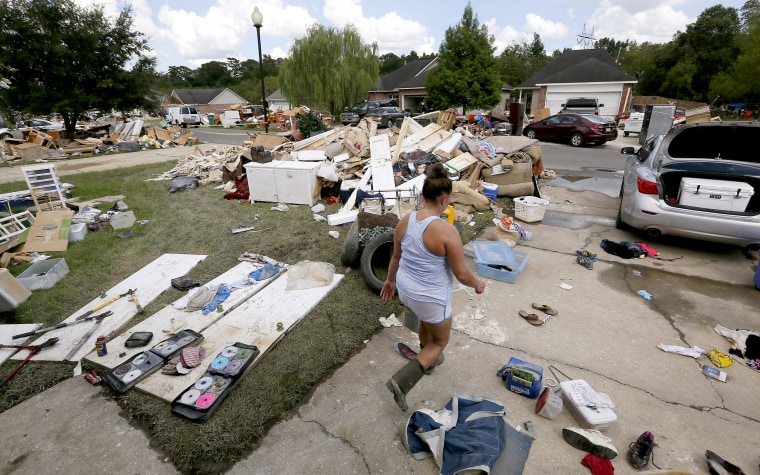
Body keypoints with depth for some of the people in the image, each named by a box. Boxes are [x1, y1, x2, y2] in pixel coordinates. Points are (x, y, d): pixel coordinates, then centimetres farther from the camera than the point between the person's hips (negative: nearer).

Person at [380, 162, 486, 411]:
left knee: (426, 320, 36)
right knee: (439, 342, 19)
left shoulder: (405, 221, -9)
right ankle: (401, 381, 8)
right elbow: (461, 274, -18)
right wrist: (478, 284, 3)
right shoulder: (447, 232, -28)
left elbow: (396, 256, 5)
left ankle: (429, 360, 58)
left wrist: (390, 280, 21)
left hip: (405, 290, 7)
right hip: (430, 298, -6)